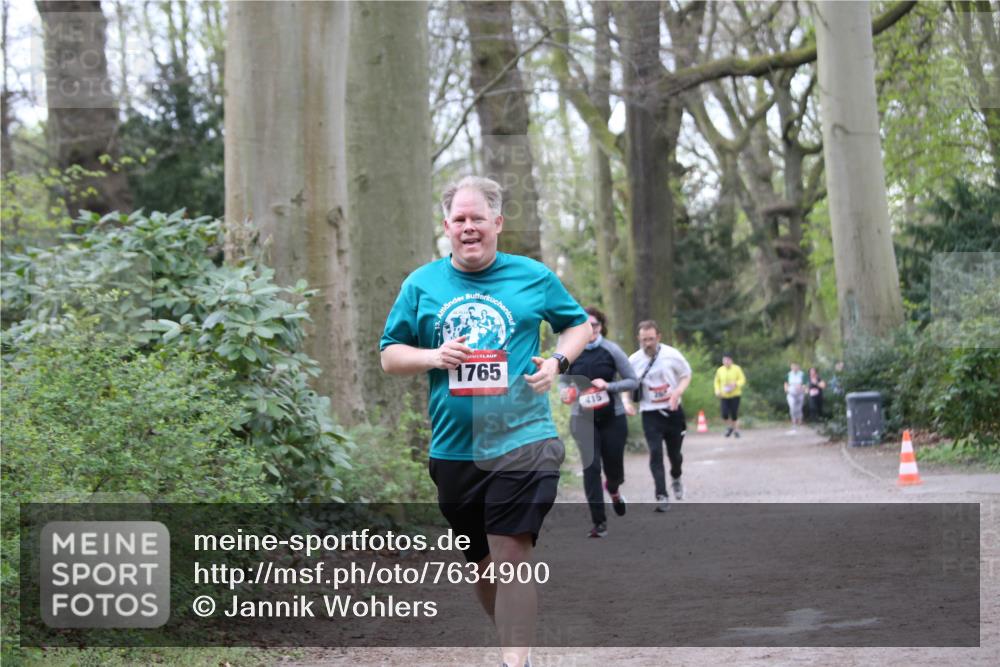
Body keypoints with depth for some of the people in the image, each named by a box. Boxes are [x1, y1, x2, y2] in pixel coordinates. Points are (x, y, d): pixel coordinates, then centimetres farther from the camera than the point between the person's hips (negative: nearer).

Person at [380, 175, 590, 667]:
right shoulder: (421, 285, 6)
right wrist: (432, 357, -11)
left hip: (521, 442, -3)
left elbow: (579, 324, 16)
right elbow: (389, 355, 9)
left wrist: (558, 362, -4)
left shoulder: (533, 277, 3)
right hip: (453, 449, 3)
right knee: (481, 562, 13)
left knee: (511, 556, -13)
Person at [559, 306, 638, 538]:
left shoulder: (611, 350, -7)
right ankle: (599, 522, -5)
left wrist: (608, 386, -19)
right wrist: (564, 391, -10)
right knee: (591, 466, -10)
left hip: (613, 417, 0)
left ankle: (613, 489, 47)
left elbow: (633, 381, -3)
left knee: (614, 468, 7)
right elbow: (564, 380, 13)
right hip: (583, 419, 0)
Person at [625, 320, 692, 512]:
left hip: (673, 411, 0)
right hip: (650, 414, 0)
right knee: (655, 453, -14)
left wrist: (678, 392, -16)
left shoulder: (672, 355, -9)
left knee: (674, 452, 12)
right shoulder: (634, 361, -5)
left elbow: (686, 375, 3)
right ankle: (662, 496, -14)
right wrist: (627, 402, -10)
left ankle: (676, 478, 46)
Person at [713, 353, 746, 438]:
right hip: (724, 396, 2)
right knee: (725, 414, -8)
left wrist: (736, 384, -22)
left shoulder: (737, 369, -4)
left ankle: (736, 430, 18)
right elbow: (717, 381, 15)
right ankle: (731, 426, 21)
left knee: (734, 414, -2)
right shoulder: (720, 370, 3)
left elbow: (743, 380, -3)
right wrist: (717, 390, -2)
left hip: (735, 395, -2)